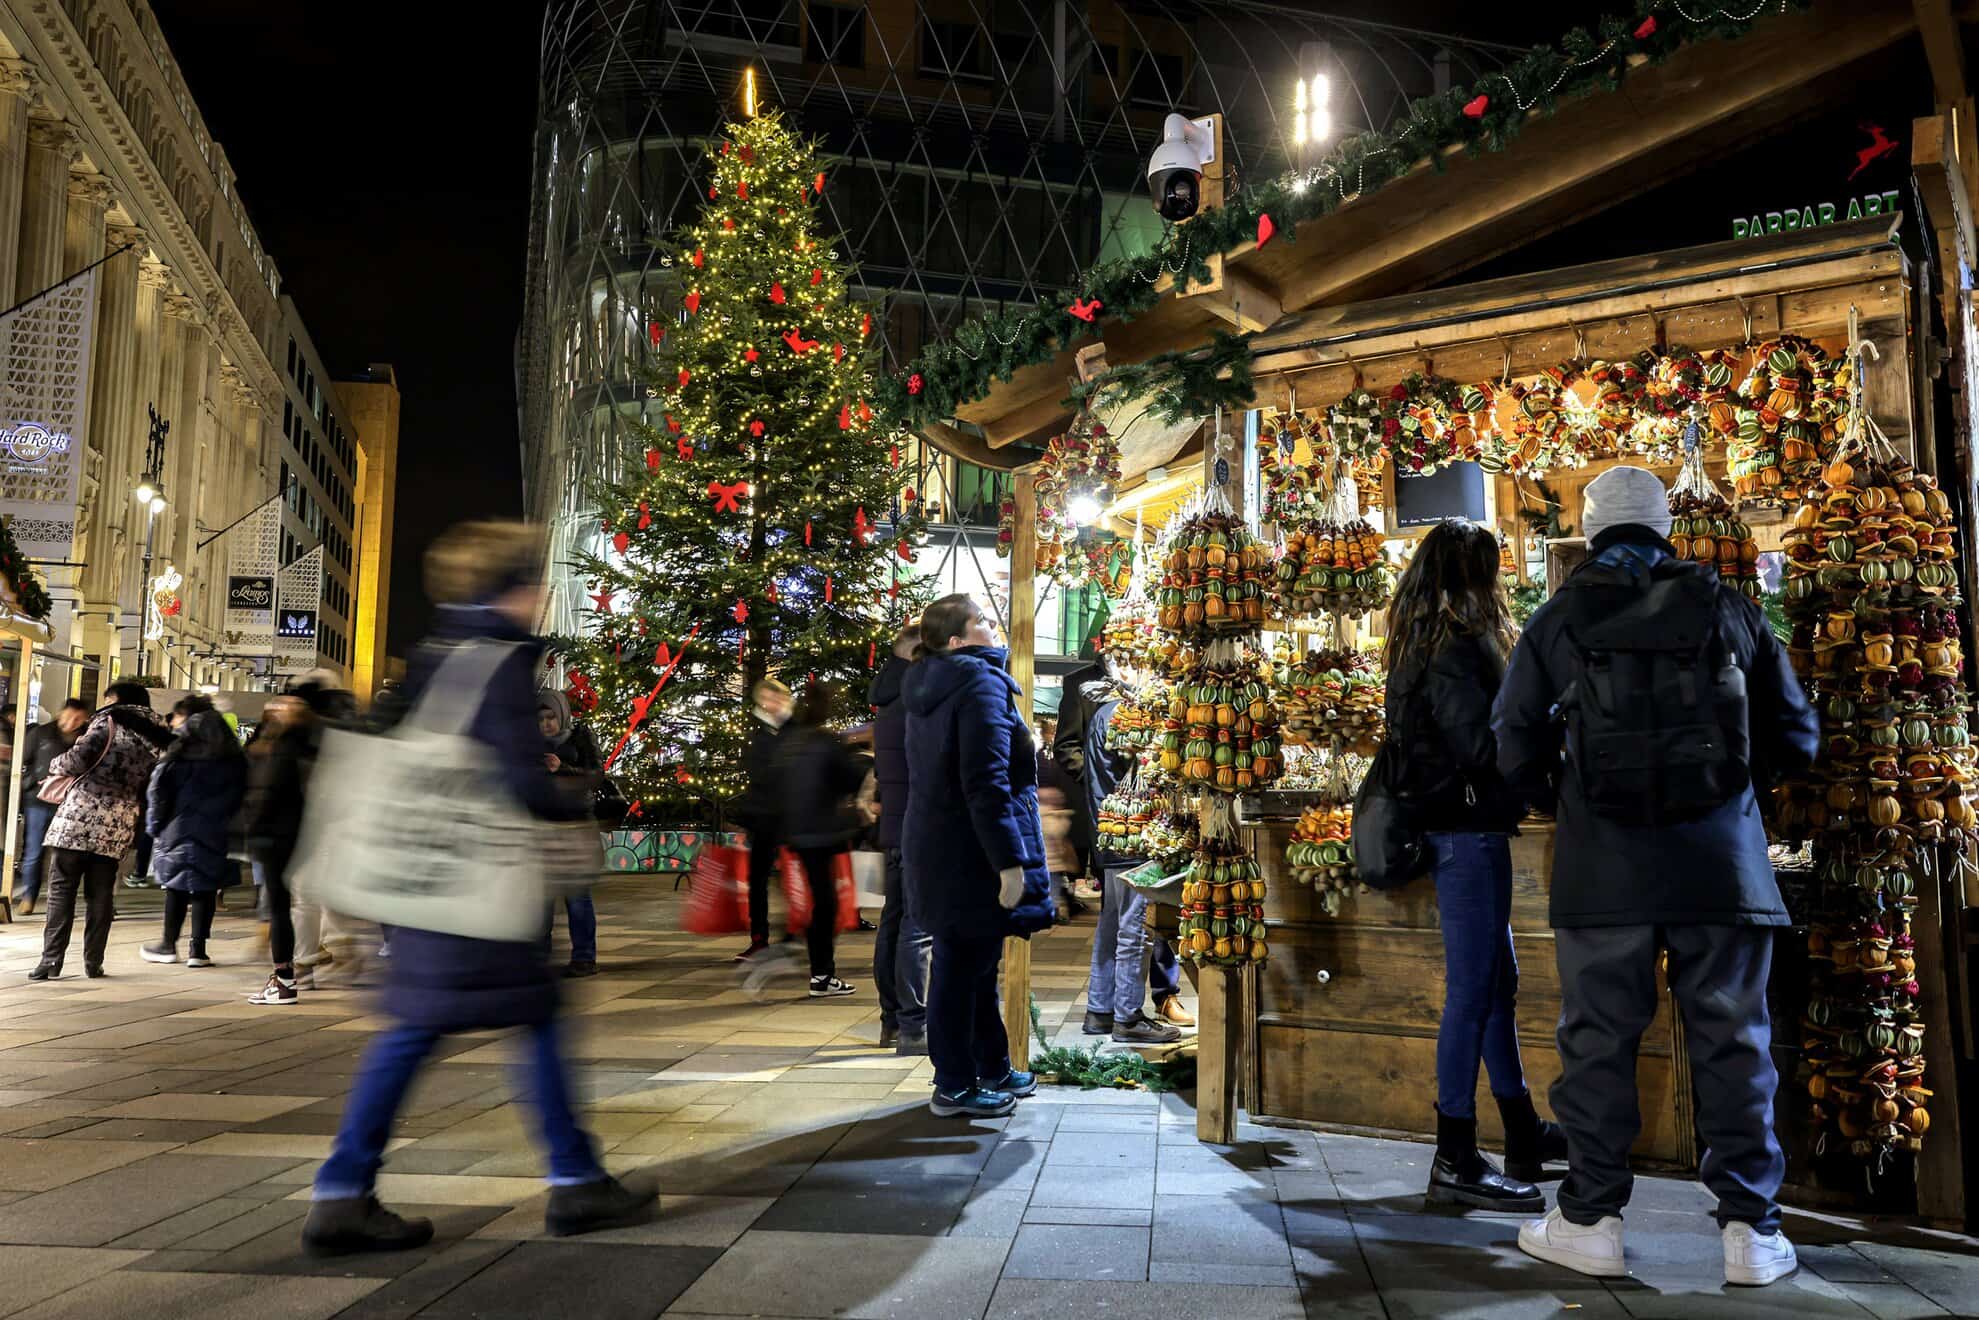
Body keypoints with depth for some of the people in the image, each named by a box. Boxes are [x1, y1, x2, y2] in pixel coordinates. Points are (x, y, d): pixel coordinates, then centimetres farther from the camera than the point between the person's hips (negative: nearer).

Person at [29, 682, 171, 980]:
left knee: (61, 890, 2)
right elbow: (148, 791, 13)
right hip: (116, 828, 5)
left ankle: (51, 959, -1)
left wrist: (56, 765, 7)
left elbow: (77, 760, -12)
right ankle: (93, 961, 11)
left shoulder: (109, 723, -2)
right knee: (100, 896, 11)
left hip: (79, 818, -4)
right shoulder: (155, 741, 14)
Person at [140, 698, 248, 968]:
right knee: (206, 887, 6)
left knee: (177, 886, 9)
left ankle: (169, 944, 18)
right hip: (219, 831, 3)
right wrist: (232, 823, 12)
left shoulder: (180, 748, -7)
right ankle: (198, 950, 5)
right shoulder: (232, 752, 8)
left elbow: (159, 788, -10)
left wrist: (156, 824, -2)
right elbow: (242, 788, 8)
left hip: (183, 827, -3)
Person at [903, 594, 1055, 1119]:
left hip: (933, 847, 9)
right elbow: (986, 784, -23)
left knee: (977, 963, 19)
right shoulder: (980, 685, -17)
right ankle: (954, 1089, 13)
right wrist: (1010, 862, -22)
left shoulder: (928, 687, 11)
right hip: (969, 854, -9)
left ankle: (993, 1069, 32)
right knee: (962, 966, 1)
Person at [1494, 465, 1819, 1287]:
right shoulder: (1727, 610, 5)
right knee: (1733, 1040, 8)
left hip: (1604, 868, -1)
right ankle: (1751, 1227, 11)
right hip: (1722, 862, 1)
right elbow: (1795, 735, 9)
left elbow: (1515, 747, 4)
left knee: (1598, 1039, 6)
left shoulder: (1558, 622, 2)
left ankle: (1591, 1219, 11)